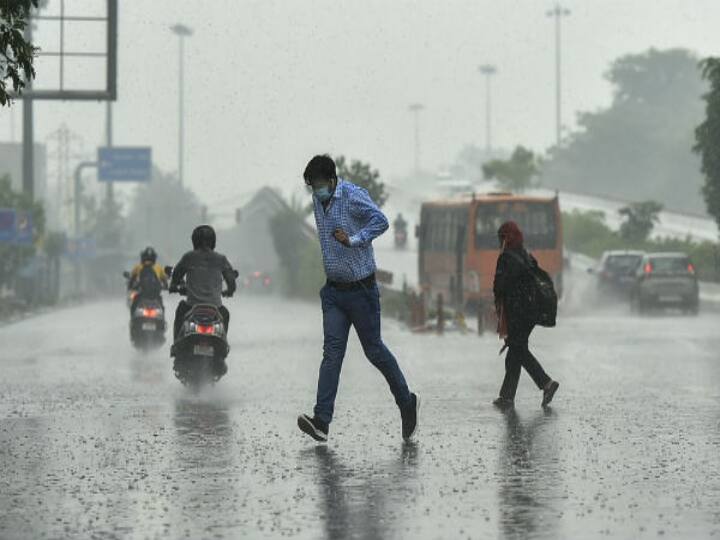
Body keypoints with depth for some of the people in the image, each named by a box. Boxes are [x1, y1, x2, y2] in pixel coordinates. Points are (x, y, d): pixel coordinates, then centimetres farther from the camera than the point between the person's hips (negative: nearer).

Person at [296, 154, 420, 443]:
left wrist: (354, 240, -36)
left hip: (360, 289, -6)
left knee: (374, 350, 5)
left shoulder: (353, 196, -16)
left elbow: (381, 221, -29)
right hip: (334, 290, 6)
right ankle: (321, 421, -16)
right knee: (332, 351, -5)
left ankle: (407, 403, 27)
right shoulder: (318, 200, 7)